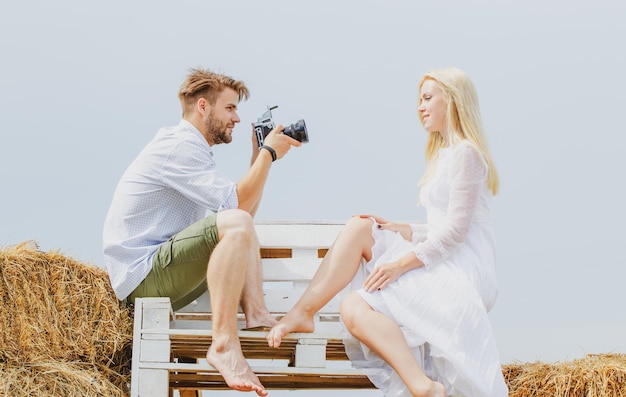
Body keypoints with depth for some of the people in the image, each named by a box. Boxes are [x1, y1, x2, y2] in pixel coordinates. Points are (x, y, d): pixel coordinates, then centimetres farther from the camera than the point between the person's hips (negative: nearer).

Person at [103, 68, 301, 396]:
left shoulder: (189, 148, 19)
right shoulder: (179, 146, -13)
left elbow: (243, 209, 20)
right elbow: (238, 205, -20)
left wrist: (258, 156, 16)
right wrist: (269, 153, -9)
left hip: (161, 273, 11)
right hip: (141, 277, -11)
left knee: (243, 227, 21)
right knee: (236, 223, -28)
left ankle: (255, 313, -2)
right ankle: (224, 344, -32)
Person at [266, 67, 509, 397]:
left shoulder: (465, 154, -10)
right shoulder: (443, 153, 21)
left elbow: (456, 231, -18)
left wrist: (400, 264, -18)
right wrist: (399, 230, 6)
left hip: (462, 271, -10)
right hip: (442, 265, 10)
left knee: (355, 309, -21)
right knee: (359, 228, 0)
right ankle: (301, 313, -10)